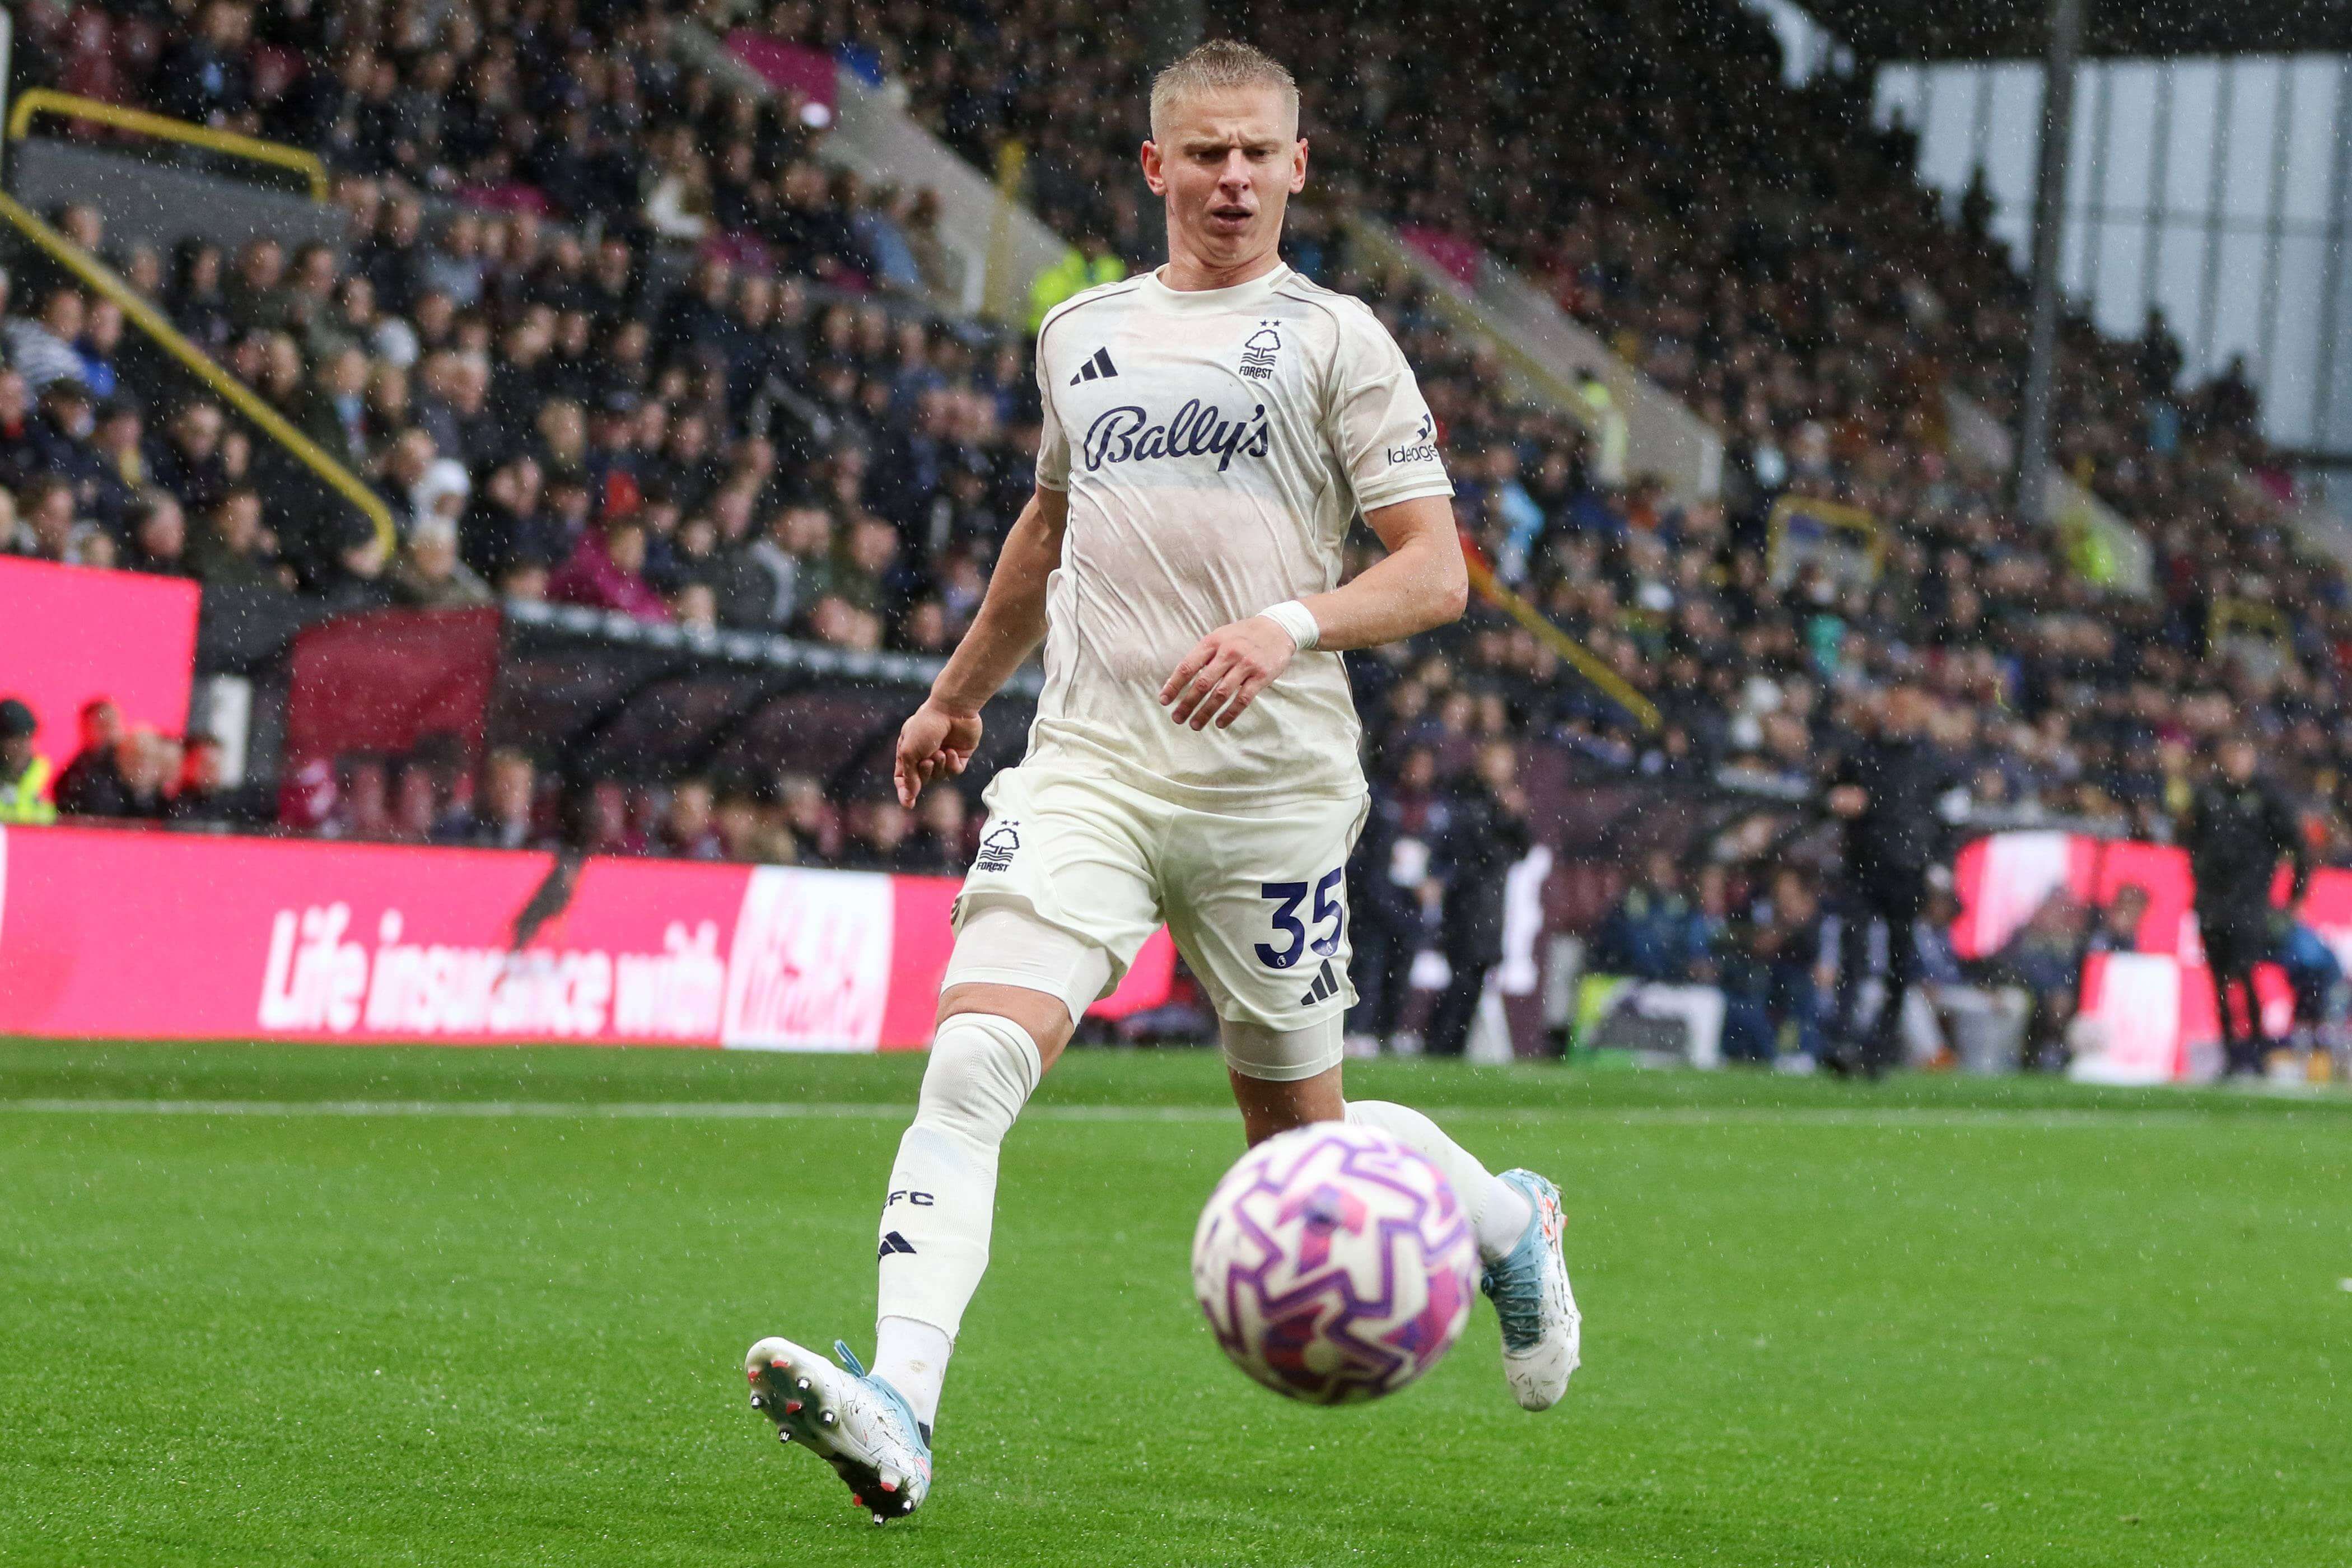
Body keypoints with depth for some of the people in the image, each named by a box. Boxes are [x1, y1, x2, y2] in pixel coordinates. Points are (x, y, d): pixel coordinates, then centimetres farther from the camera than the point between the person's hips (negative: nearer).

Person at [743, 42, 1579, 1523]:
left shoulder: (1334, 338, 2)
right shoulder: (1082, 332, 15)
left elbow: (1436, 572, -4)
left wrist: (1295, 624, -21)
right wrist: (959, 692, 40)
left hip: (1271, 784, -3)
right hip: (1086, 764, 3)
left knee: (1302, 1138, 8)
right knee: (974, 1057, -19)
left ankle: (1507, 1218, 39)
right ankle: (897, 1409, -29)